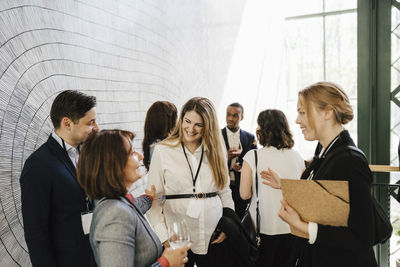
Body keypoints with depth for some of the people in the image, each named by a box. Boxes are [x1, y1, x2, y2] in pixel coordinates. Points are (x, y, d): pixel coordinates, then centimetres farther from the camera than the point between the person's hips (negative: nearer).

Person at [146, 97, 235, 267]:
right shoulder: (162, 151, -5)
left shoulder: (215, 151, 5)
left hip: (213, 236, 3)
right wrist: (163, 236, -12)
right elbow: (154, 198, -5)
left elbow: (225, 192, 10)